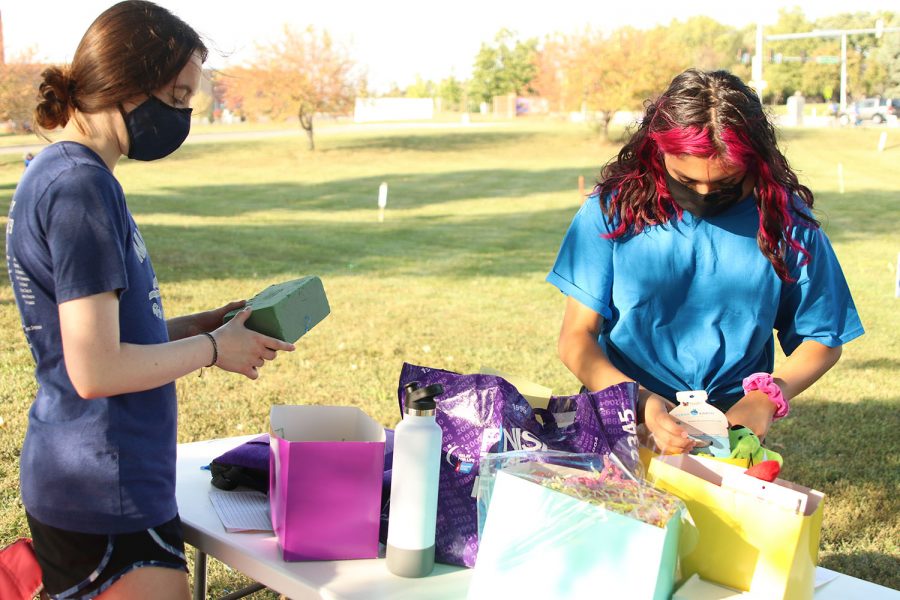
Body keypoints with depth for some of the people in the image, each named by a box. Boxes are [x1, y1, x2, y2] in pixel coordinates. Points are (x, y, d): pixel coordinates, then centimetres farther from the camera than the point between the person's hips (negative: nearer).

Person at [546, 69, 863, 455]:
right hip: (625, 432, -2)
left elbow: (822, 340, 11)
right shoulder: (613, 209, -2)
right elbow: (576, 338, -1)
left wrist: (767, 395, -8)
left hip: (732, 435, 2)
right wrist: (640, 402, -18)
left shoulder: (785, 219, 1)